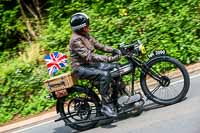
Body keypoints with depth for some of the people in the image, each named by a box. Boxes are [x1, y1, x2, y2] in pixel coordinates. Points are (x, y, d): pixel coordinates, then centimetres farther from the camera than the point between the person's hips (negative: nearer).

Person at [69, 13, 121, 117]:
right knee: (105, 75, -31)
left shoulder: (86, 35, 8)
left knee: (116, 68, -1)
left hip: (91, 64, 9)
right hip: (81, 68, -9)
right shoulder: (76, 40, -21)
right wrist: (109, 58, -33)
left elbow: (99, 46, 9)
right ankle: (106, 106, -24)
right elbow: (88, 57, -28)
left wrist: (114, 50, -7)